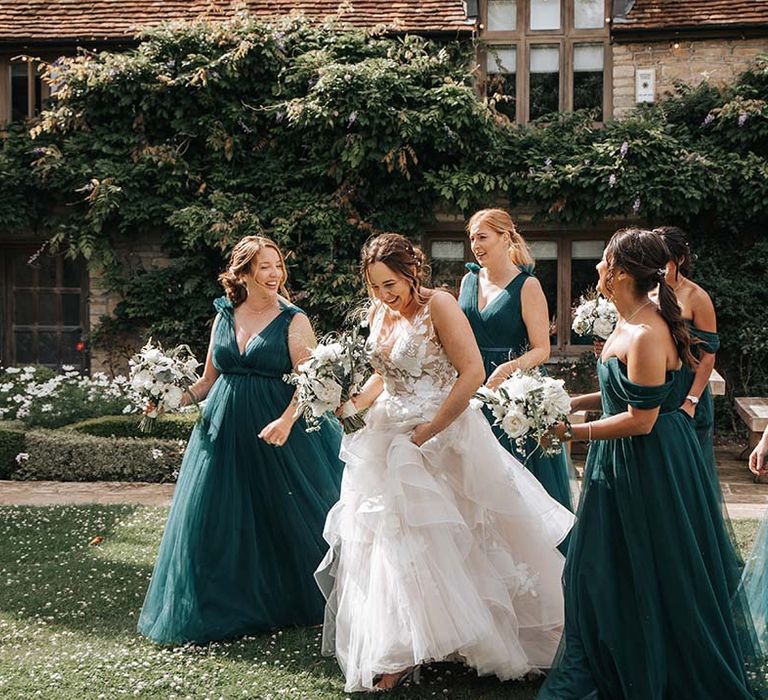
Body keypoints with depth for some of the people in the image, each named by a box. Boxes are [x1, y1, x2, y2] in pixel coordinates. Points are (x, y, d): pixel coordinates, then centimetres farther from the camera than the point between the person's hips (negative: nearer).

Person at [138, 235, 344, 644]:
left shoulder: (293, 321, -4)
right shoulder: (223, 319, 9)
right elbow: (208, 380, 15)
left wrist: (286, 420, -29)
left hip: (275, 429, -4)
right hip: (224, 430, 4)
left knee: (285, 515, 3)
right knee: (218, 520, 5)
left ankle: (300, 602, 21)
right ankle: (228, 606, 20)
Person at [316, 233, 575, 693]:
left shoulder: (438, 305, -14)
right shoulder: (380, 313, 8)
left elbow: (472, 372, -21)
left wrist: (428, 431, -19)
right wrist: (353, 407, 1)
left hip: (441, 438, -7)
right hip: (391, 439, 8)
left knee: (441, 541, -1)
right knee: (390, 544, 10)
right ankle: (396, 655, 22)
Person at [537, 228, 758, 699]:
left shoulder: (646, 335, -26)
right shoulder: (630, 324, 5)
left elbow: (641, 419, -26)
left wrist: (570, 431, -22)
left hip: (650, 465, -10)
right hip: (623, 465, 10)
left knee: (654, 578, 6)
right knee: (608, 569, 20)